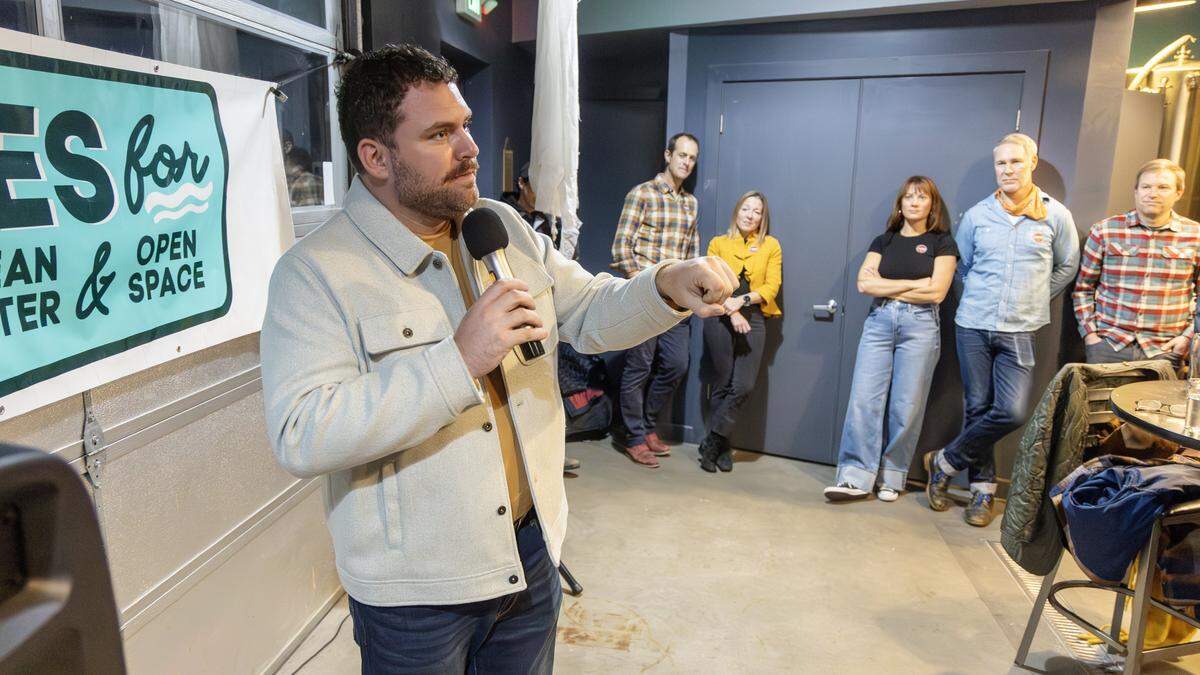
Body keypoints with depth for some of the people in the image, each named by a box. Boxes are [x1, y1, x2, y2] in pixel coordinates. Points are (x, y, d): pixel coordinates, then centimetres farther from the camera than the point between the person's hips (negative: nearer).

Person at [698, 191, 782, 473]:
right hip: (720, 318, 0)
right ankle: (721, 447, 13)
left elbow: (772, 287, 2)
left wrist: (742, 300, -13)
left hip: (753, 319, 1)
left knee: (744, 386, -10)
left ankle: (712, 443, 3)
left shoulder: (771, 246, 11)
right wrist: (731, 312, -13)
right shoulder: (718, 243, 10)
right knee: (722, 384, 1)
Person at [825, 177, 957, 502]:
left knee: (906, 405, -2)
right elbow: (864, 283, 0)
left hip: (920, 325, -2)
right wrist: (913, 284, -4)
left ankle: (891, 476, 10)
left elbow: (936, 292, -7)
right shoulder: (884, 241, 15)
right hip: (879, 321, 2)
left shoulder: (942, 243, 7)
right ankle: (856, 476, -5)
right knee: (864, 399, -7)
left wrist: (886, 287, -3)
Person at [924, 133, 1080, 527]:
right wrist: (981, 297, 12)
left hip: (1019, 332, -1)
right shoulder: (977, 215, 6)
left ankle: (945, 462, 7)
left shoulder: (1056, 216, 3)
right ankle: (983, 488, 18)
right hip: (973, 325, 1)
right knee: (977, 407, 4)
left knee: (1013, 411, -12)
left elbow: (1067, 268, 15)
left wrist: (1032, 299, 14)